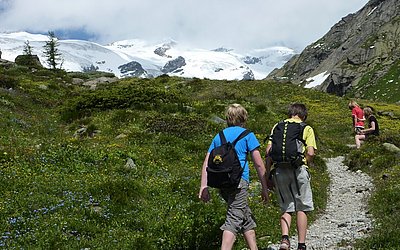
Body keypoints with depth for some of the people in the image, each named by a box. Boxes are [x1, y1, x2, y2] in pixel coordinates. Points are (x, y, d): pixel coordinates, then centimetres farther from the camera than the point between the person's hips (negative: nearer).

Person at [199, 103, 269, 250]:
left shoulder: (219, 136, 19)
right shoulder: (247, 134, 5)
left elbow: (206, 163, 11)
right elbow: (258, 164, 1)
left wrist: (203, 187, 8)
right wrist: (264, 188, 6)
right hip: (239, 180, -6)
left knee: (246, 217, 19)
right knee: (234, 220, -8)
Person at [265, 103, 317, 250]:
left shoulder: (278, 126, 13)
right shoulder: (307, 128, 8)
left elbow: (268, 151, 4)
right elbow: (310, 152, -4)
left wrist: (268, 172, 8)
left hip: (279, 170, 2)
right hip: (298, 169, -2)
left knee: (286, 208, 12)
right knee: (302, 208, 8)